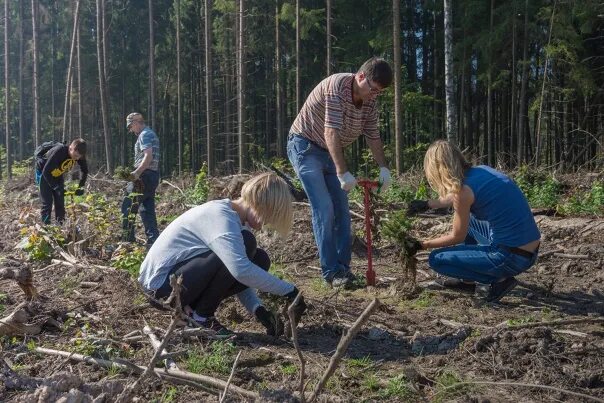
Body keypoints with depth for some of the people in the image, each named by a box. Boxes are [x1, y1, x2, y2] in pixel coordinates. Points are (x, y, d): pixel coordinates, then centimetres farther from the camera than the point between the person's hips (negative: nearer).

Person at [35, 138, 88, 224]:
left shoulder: (79, 156, -22)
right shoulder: (59, 151, -38)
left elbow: (85, 171, -4)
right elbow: (46, 171, -35)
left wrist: (81, 187, -15)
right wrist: (57, 187, -38)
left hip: (58, 174, 5)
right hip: (43, 172, -5)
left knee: (60, 201, -1)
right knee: (47, 201, -12)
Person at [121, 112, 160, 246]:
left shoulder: (144, 135, -10)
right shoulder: (151, 134, 21)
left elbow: (148, 156, -24)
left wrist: (137, 172, -30)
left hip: (144, 176, -10)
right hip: (153, 175, 10)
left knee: (128, 207, -5)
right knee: (147, 209, 12)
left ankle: (127, 239, -2)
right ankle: (153, 239, 10)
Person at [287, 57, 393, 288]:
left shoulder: (370, 100, -3)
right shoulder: (337, 86, -26)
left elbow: (373, 136, 5)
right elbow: (331, 133, -34)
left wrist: (383, 168, -7)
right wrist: (343, 173, -39)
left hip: (330, 153, 8)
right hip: (305, 147, -8)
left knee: (341, 210, 5)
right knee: (324, 209, -16)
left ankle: (343, 268, 12)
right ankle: (331, 272, -10)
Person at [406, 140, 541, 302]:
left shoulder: (464, 189, -16)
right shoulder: (481, 170, 6)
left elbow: (457, 237, -3)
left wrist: (422, 245, 9)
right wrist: (427, 204, 37)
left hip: (513, 258, -9)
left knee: (437, 259, 2)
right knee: (464, 213, 26)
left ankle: (499, 279, 2)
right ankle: (462, 276, 32)